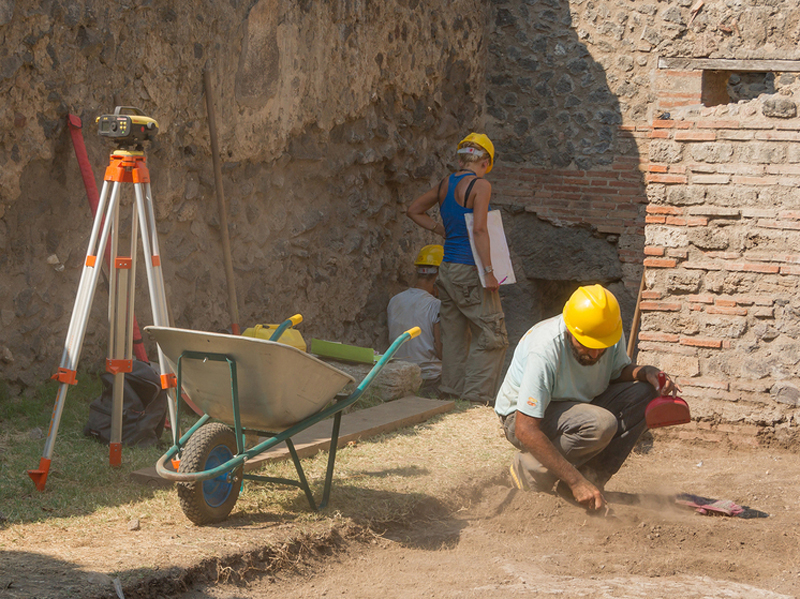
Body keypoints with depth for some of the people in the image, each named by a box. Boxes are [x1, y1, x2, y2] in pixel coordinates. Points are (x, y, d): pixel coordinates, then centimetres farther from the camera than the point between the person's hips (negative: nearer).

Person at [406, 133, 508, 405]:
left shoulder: (445, 184, 8)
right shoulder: (480, 185, -12)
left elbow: (414, 210, 20)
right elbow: (479, 230, -20)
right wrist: (489, 271, -18)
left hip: (448, 268, 7)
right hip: (470, 270, -7)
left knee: (454, 332, 15)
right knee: (491, 335, 1)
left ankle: (452, 388, 19)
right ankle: (478, 394, -3)